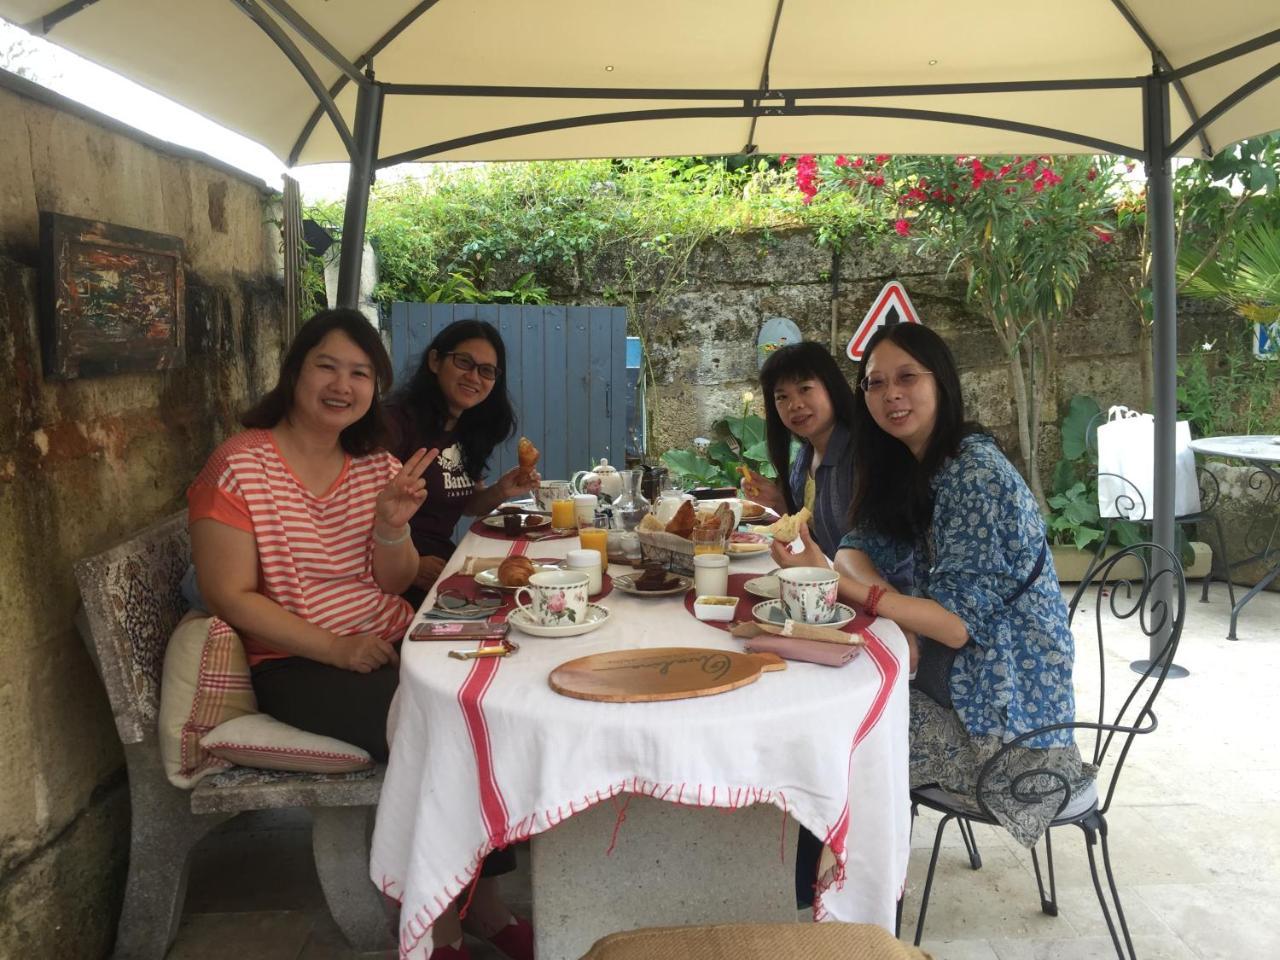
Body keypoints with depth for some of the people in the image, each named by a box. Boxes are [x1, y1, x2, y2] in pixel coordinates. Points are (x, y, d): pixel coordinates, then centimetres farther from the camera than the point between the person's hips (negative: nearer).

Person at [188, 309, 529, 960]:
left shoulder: (377, 467, 8)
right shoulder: (240, 466, -8)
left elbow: (396, 583, 7)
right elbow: (230, 596, -12)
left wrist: (391, 527, -16)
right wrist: (335, 648, -21)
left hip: (391, 643, 6)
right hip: (294, 663, -5)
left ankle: (482, 900, -2)